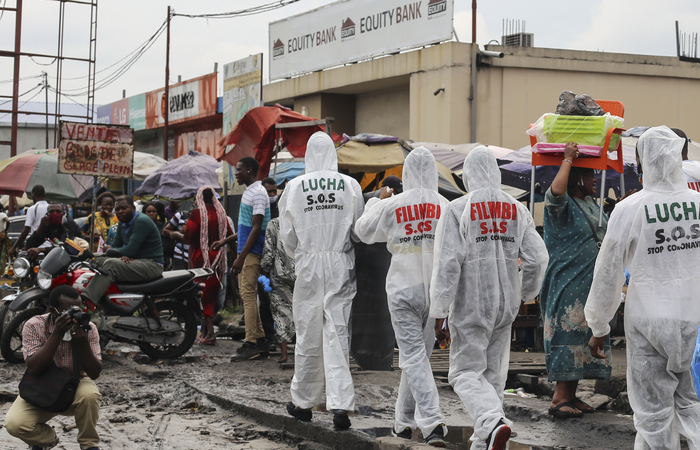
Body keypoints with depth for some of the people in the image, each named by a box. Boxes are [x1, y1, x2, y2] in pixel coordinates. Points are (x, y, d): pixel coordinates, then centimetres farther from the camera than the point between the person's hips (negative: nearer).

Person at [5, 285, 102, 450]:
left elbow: (95, 373, -16)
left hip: (75, 387, 0)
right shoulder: (34, 326, -15)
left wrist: (83, 342, -33)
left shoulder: (88, 328, -12)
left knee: (90, 394, -36)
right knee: (14, 424, -27)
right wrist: (57, 334, -34)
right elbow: (33, 368, -26)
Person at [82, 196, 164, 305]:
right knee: (99, 260, 0)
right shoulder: (123, 223, 15)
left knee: (111, 264, -29)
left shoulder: (142, 221, -15)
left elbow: (131, 250, -20)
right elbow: (115, 246, 14)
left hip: (151, 264, -10)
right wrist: (123, 255, -11)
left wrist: (109, 251, -5)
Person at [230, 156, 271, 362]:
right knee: (248, 295, 10)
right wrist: (240, 255, 22)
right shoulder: (250, 191, 18)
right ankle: (260, 341, 13)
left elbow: (256, 228, -18)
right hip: (246, 251, 10)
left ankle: (252, 343, -11)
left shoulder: (258, 193, -13)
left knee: (248, 295, -11)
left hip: (251, 252, -10)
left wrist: (241, 257, -21)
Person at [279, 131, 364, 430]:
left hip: (309, 265, 0)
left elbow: (287, 235, 5)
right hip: (341, 264, 0)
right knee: (337, 333, 1)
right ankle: (340, 404, -8)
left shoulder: (294, 187, -3)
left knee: (308, 335, 10)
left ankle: (303, 402, 23)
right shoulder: (350, 185, -2)